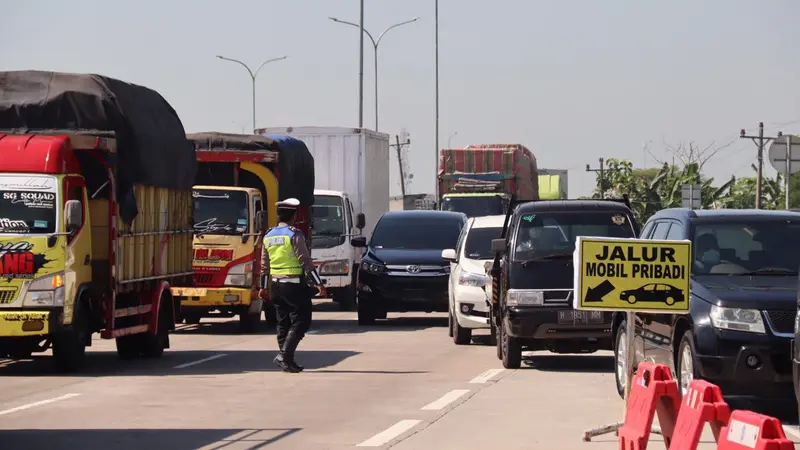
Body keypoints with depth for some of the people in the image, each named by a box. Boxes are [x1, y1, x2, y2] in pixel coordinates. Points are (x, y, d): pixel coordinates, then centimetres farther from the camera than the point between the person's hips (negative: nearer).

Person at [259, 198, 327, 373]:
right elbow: (305, 261, -15)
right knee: (300, 322, -4)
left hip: (276, 285, 7)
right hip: (295, 285, -7)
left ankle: (287, 361, 12)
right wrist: (318, 283, -13)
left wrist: (264, 287, 22)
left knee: (283, 323, 12)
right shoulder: (294, 235, -11)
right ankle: (284, 355, -17)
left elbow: (264, 264, 15)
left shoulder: (268, 236, 10)